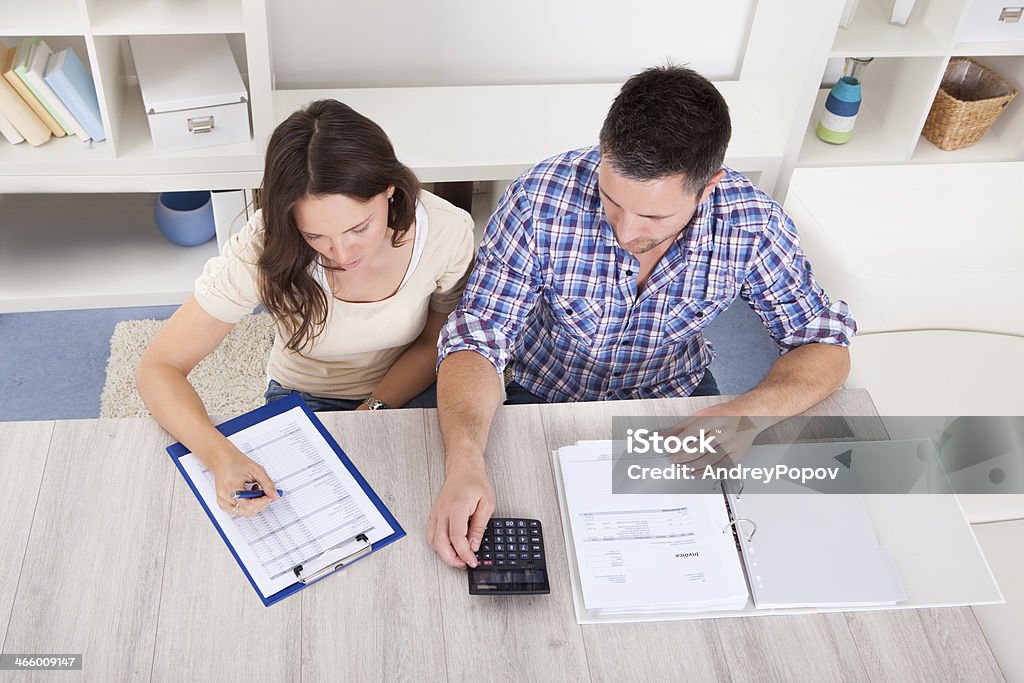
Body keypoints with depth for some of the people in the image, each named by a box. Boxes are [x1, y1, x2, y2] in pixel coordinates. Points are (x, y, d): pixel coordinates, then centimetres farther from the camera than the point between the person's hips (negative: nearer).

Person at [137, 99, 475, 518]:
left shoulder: (446, 231, -25)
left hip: (405, 391, 2)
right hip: (303, 401, -1)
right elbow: (159, 368, -24)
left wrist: (372, 413, -20)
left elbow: (434, 342, -5)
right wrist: (219, 455, -42)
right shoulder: (265, 250, -29)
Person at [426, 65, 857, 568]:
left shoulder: (751, 222, -24)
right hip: (547, 397, -2)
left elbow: (825, 346, -14)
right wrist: (463, 464, -46)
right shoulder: (540, 202, -30)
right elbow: (477, 339, -26)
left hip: (676, 394, 3)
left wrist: (748, 413, -35)